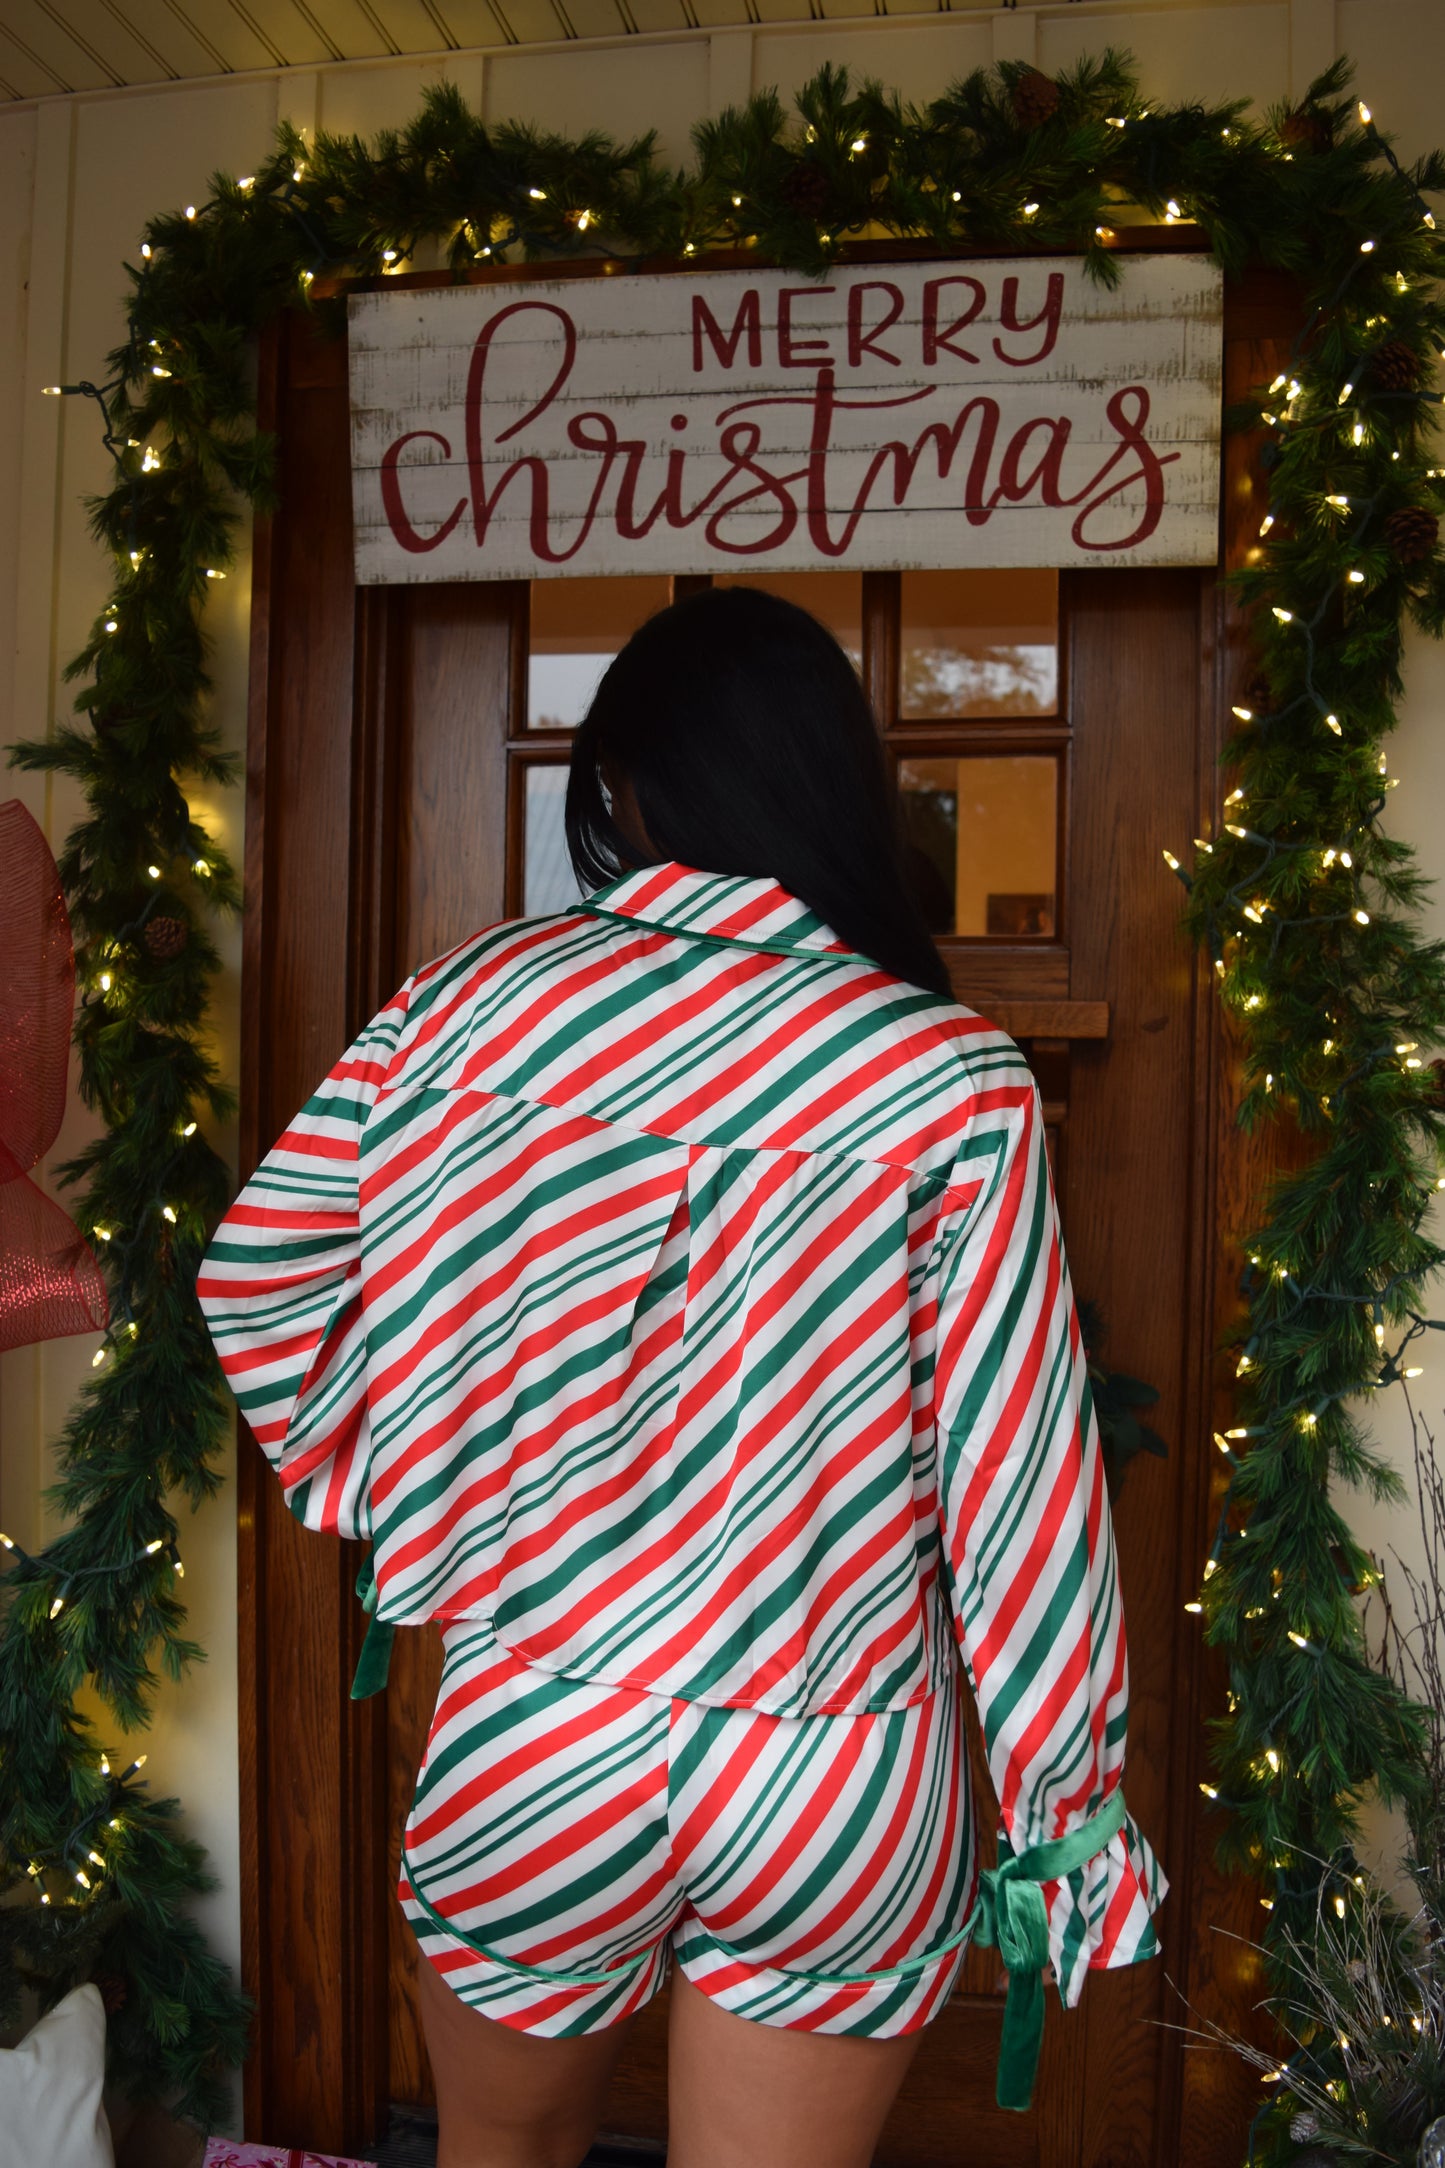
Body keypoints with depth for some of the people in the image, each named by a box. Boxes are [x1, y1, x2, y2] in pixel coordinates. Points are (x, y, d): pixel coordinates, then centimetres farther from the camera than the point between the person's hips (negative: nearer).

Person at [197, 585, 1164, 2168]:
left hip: (527, 1749, 2)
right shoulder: (952, 1080, -13)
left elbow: (256, 1277, -1)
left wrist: (366, 1485, 15)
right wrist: (1065, 1804, 1)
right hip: (841, 1795, -1)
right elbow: (1017, 1481, -11)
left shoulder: (480, 997, -9)